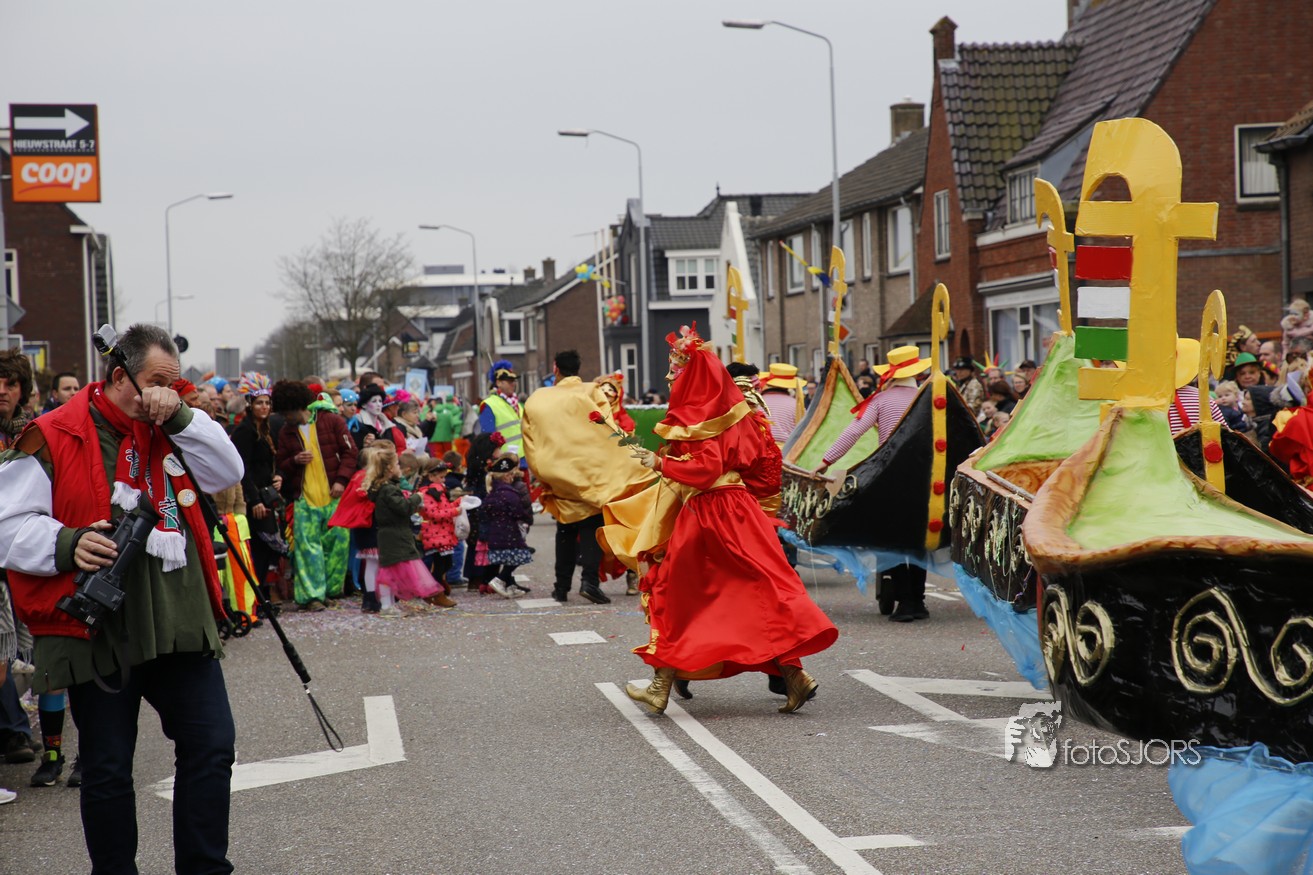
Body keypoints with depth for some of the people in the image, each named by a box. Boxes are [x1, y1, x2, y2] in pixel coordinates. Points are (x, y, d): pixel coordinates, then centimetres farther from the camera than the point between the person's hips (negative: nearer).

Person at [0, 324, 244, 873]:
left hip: (181, 626, 5)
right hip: (100, 634, -5)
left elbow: (227, 473, 4)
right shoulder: (53, 437, -5)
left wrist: (181, 417, -6)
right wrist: (67, 545, -24)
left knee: (211, 746, 5)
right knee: (107, 770, 6)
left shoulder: (168, 434, 14)